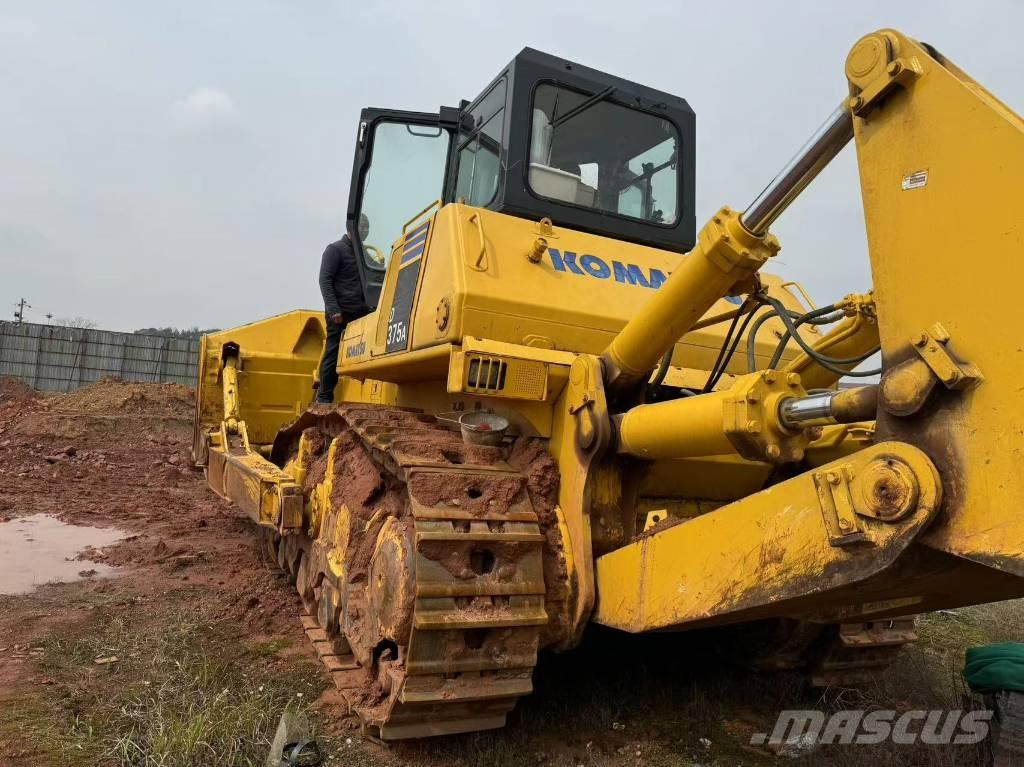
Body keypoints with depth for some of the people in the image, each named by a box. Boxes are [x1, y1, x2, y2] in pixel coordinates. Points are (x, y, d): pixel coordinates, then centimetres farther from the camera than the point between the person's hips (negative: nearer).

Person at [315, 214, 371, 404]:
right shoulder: (335, 250, 1)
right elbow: (325, 281, -7)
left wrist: (369, 307, 13)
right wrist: (333, 309, -18)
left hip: (361, 314, 6)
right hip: (340, 313, -6)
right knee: (333, 355, -3)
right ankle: (324, 398, 3)